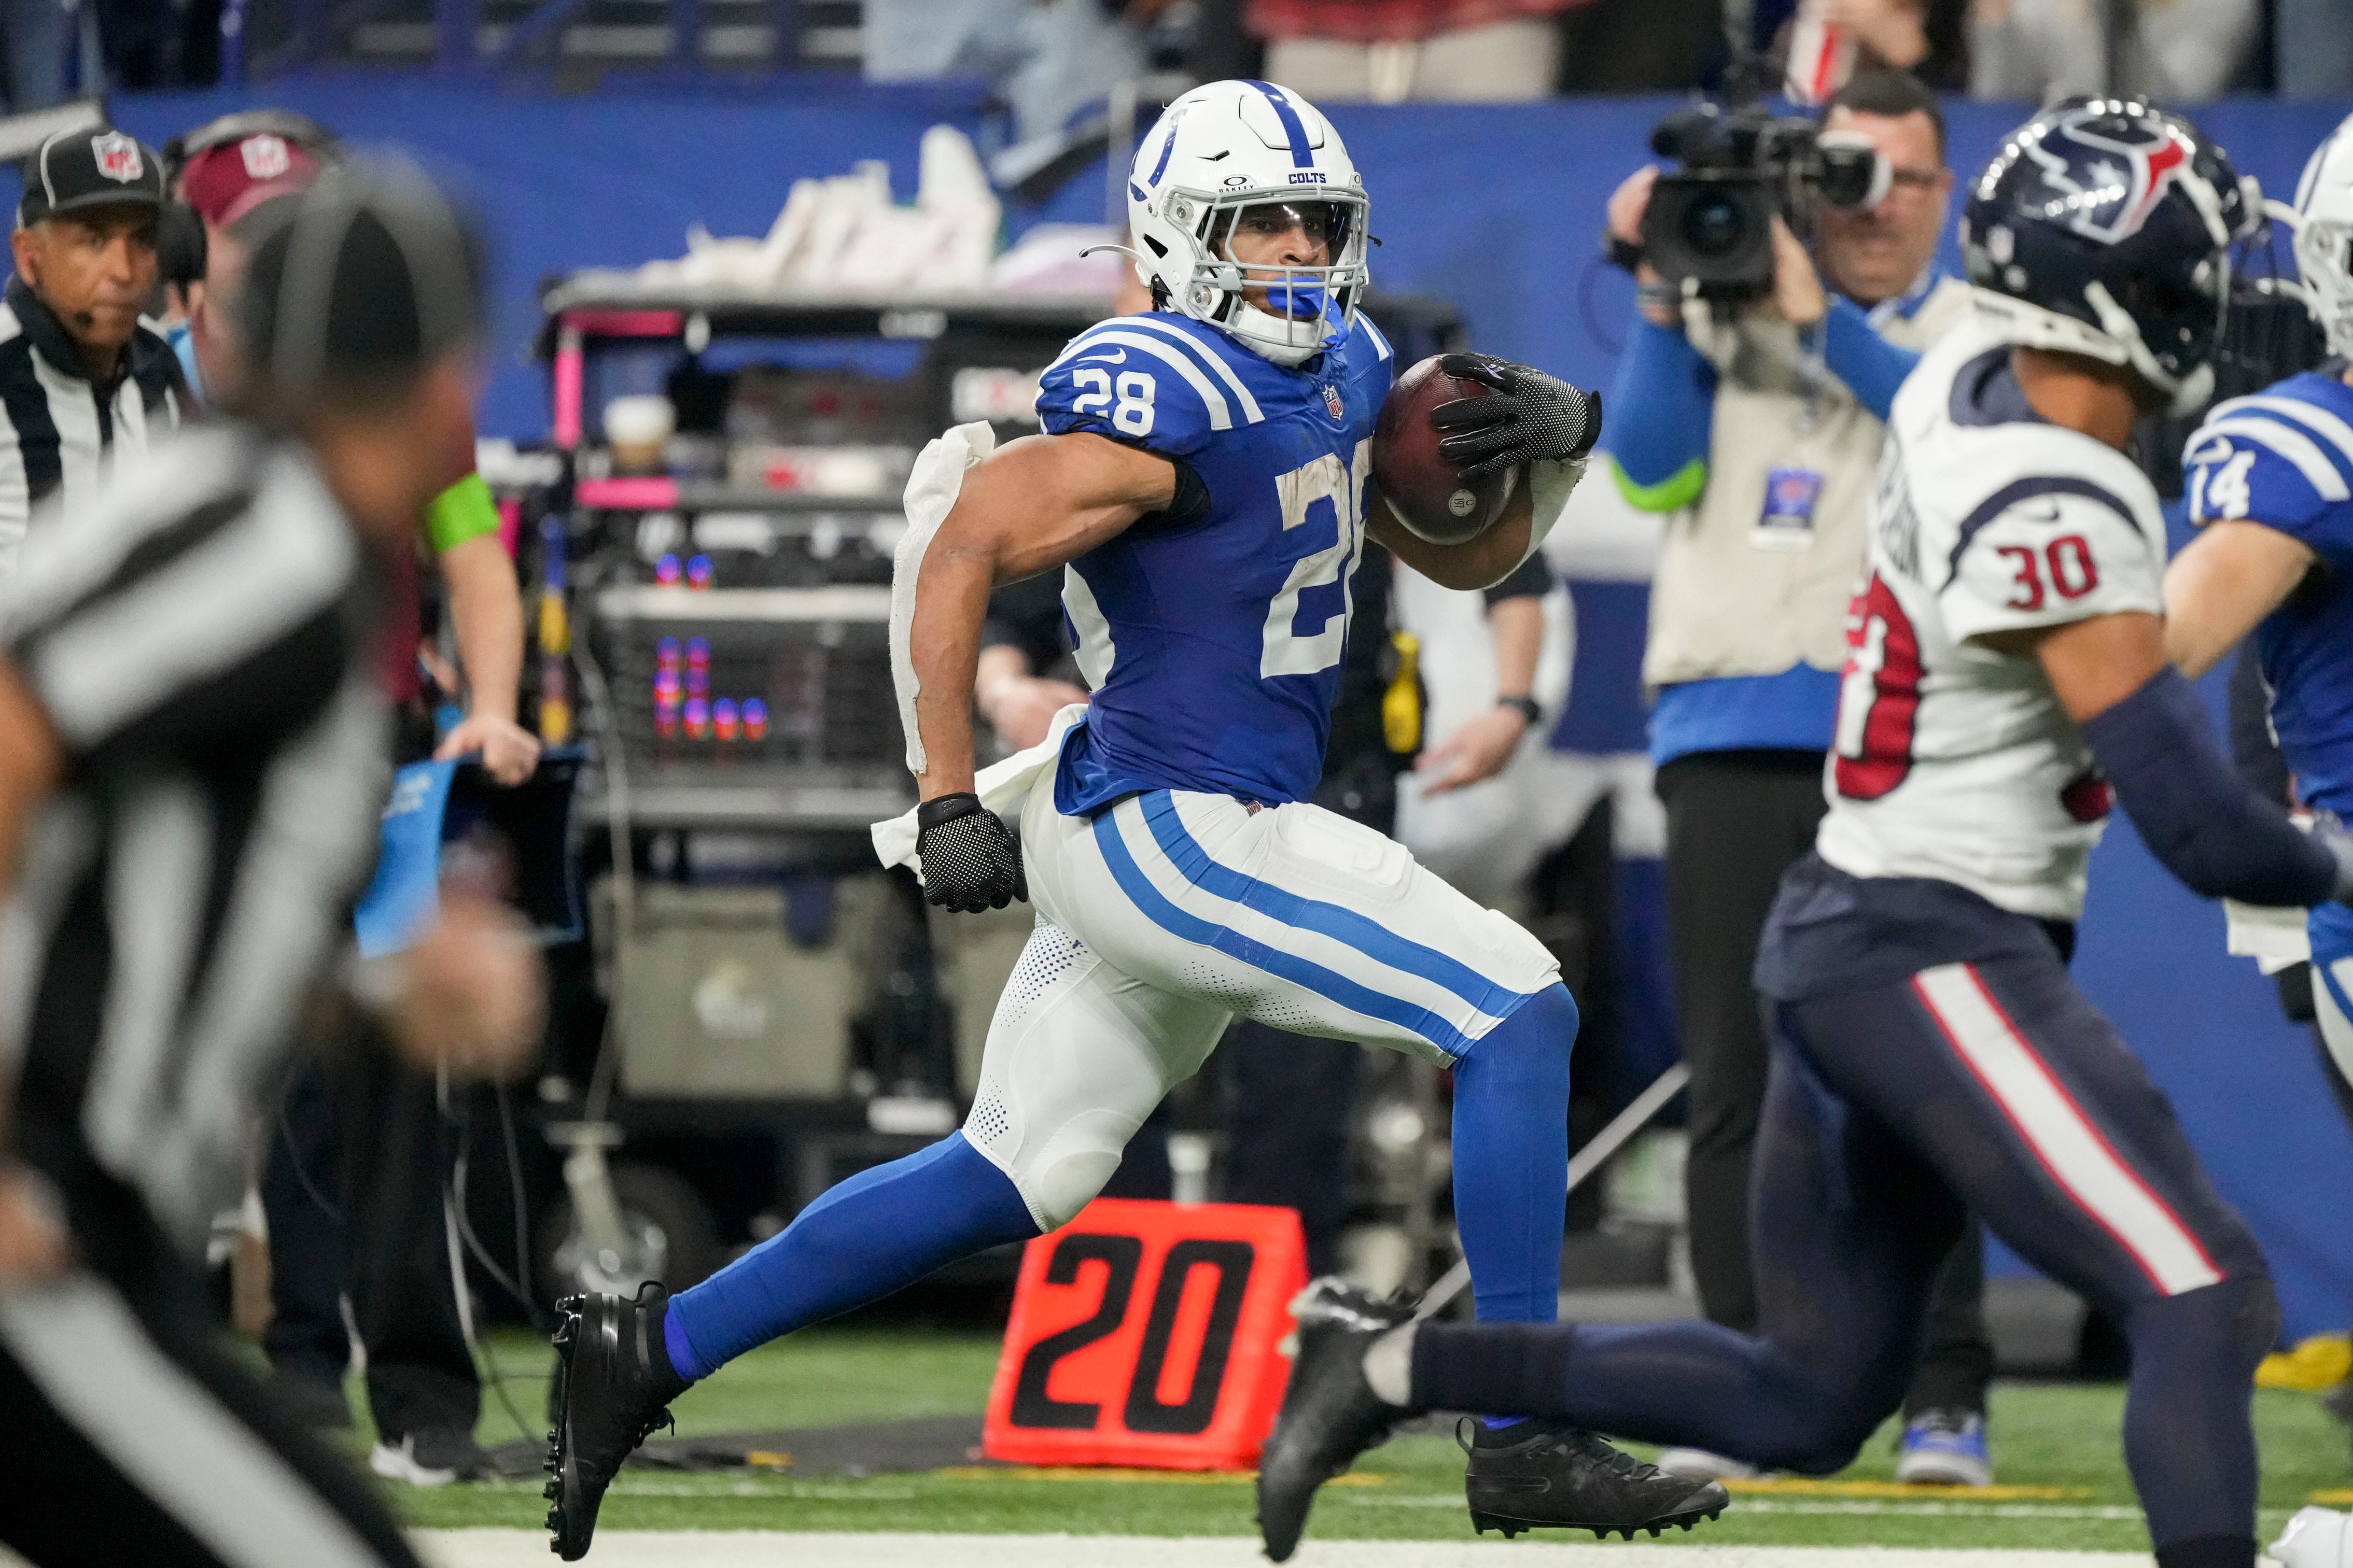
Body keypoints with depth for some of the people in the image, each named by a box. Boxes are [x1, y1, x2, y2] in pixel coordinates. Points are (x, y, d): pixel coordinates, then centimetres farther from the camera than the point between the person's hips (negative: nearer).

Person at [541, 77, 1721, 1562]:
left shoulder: (1337, 368, 12)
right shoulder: (1163, 396, -17)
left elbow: (1462, 552, 20)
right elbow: (961, 555, -18)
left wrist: (1546, 445, -1)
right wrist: (947, 803, -20)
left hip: (1146, 839, 10)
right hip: (1177, 836, -10)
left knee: (1009, 1183, 17)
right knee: (1515, 1013, -12)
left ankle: (650, 1349, 23)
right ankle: (1528, 1434, -8)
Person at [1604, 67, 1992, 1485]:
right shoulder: (1727, 311, 16)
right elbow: (1652, 469, 3)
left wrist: (1819, 316, -16)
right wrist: (1666, 297, -6)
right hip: (1733, 742, 2)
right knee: (1737, 1080, 0)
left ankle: (1948, 1400, -6)